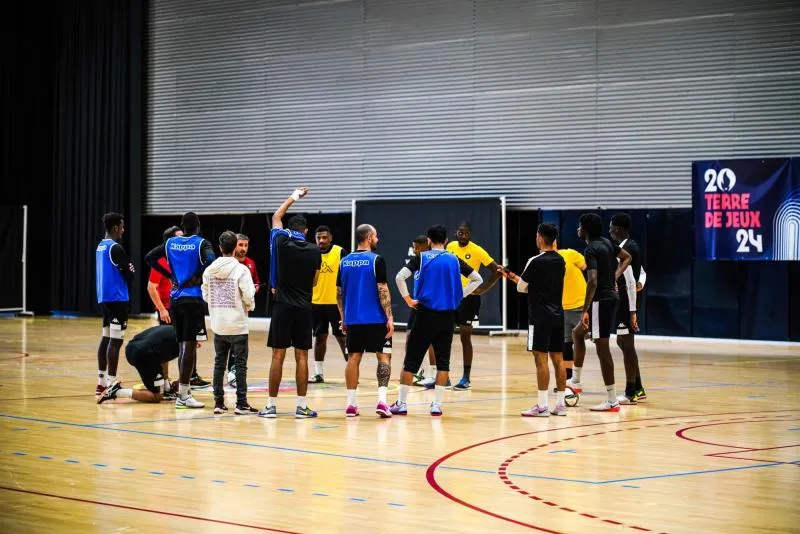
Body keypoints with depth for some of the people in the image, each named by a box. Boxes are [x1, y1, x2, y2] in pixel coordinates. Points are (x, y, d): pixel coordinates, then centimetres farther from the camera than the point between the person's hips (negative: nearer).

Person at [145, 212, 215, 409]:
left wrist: (170, 275, 10)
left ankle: (185, 390, 18)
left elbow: (149, 257, 8)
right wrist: (198, 277, -9)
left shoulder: (170, 243, 9)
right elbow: (210, 261, -24)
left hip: (175, 298, 5)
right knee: (189, 345, -5)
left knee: (183, 345, 14)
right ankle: (183, 395, -7)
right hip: (193, 298, -5)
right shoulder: (202, 244, -6)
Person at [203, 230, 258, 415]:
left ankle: (218, 402, 12)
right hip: (237, 325, -4)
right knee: (240, 364, 2)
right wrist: (250, 306, 7)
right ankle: (241, 404, 1)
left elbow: (205, 295, 5)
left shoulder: (209, 270, 1)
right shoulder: (241, 270, -12)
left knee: (219, 363, 12)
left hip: (218, 325, 4)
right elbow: (248, 296, -14)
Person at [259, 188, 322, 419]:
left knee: (278, 355, 1)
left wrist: (294, 197, 31)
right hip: (304, 308, 1)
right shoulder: (314, 251, 1)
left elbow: (276, 217, 18)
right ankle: (302, 406, 4)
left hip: (283, 306, -1)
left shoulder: (282, 241, -2)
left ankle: (272, 405, 3)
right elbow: (314, 282, 11)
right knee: (302, 356, 4)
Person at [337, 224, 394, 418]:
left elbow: (339, 292, 11)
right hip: (376, 319, -5)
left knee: (354, 358, 10)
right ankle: (382, 400, -10)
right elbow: (382, 291, -13)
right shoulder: (376, 260, -9)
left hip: (353, 320, 5)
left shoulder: (345, 261, 8)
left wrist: (343, 318, 20)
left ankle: (351, 403, 8)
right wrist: (389, 317, -10)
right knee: (384, 356, 2)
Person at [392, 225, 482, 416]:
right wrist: (460, 295, 12)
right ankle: (437, 404, 4)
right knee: (443, 360, 8)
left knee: (412, 358, 3)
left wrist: (408, 299, -4)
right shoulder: (454, 260, 7)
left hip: (425, 314, -2)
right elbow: (477, 279, 12)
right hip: (447, 315, 2)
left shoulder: (422, 258, -1)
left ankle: (401, 403, 5)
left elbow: (400, 277, -13)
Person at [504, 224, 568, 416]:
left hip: (541, 317, -7)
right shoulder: (560, 261, 10)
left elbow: (521, 287, -4)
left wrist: (516, 280, 19)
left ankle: (542, 406, -7)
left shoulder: (536, 261, -13)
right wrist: (516, 278, 23)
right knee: (558, 359, 8)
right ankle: (561, 404, 10)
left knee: (541, 358, -6)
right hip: (557, 315, 7)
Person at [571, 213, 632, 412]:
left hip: (600, 300, -10)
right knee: (577, 333, 23)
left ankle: (612, 401, -5)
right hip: (610, 297, 10)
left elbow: (592, 282, -25)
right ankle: (576, 381, 29)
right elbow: (627, 257, 26)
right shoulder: (606, 243, 11)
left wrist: (584, 311, -22)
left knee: (602, 348, -6)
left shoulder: (591, 249, -17)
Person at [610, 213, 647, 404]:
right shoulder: (633, 247, 13)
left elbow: (630, 283, -22)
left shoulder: (623, 250, -18)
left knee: (626, 344, -5)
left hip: (625, 301, -10)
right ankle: (638, 389, 20)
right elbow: (641, 273, 25)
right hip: (626, 302, 10)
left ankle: (630, 393, -1)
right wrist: (640, 285, 9)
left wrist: (632, 311, -22)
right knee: (623, 342, 16)